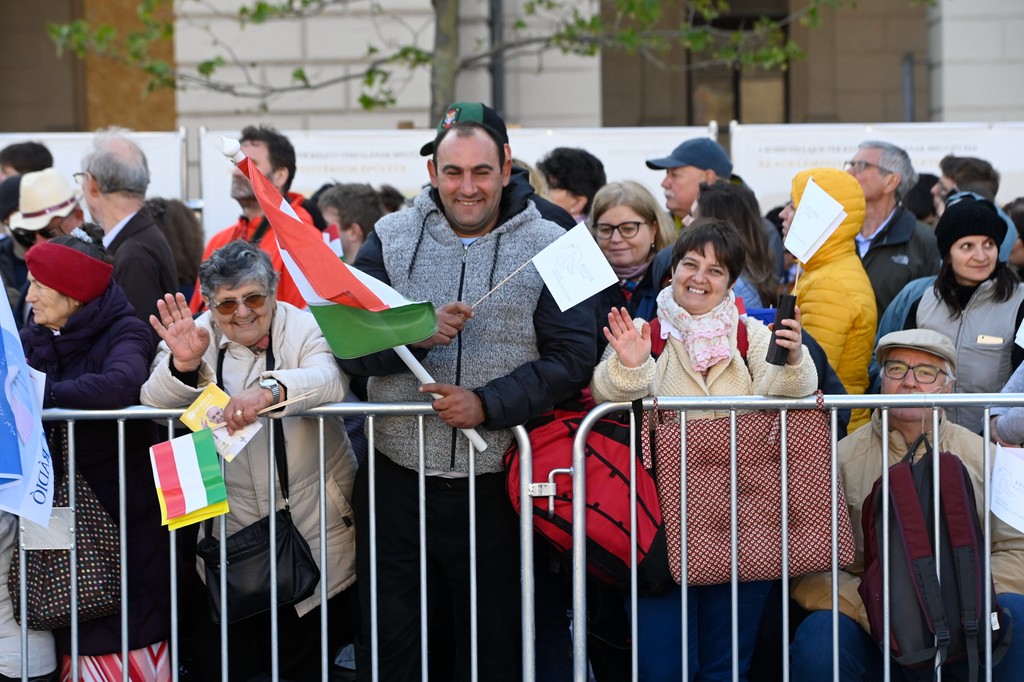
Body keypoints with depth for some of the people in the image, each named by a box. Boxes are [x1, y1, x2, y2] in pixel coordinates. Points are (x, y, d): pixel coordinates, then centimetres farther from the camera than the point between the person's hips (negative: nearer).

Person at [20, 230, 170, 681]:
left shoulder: (123, 334, -10)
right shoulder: (33, 339, 9)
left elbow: (121, 386, -30)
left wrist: (42, 393, -23)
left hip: (123, 514, -5)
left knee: (126, 637, -3)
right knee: (72, 637, 8)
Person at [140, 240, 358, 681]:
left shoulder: (303, 327, -7)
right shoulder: (197, 333, 1)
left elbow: (331, 380, -27)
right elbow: (156, 402, -12)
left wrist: (269, 389, -46)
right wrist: (183, 364, -33)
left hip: (315, 523, -2)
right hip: (230, 525, 2)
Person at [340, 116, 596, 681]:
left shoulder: (549, 249, 0)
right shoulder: (391, 237, 6)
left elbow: (572, 359, -7)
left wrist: (487, 405, -18)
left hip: (497, 485, -1)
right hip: (398, 481, 1)